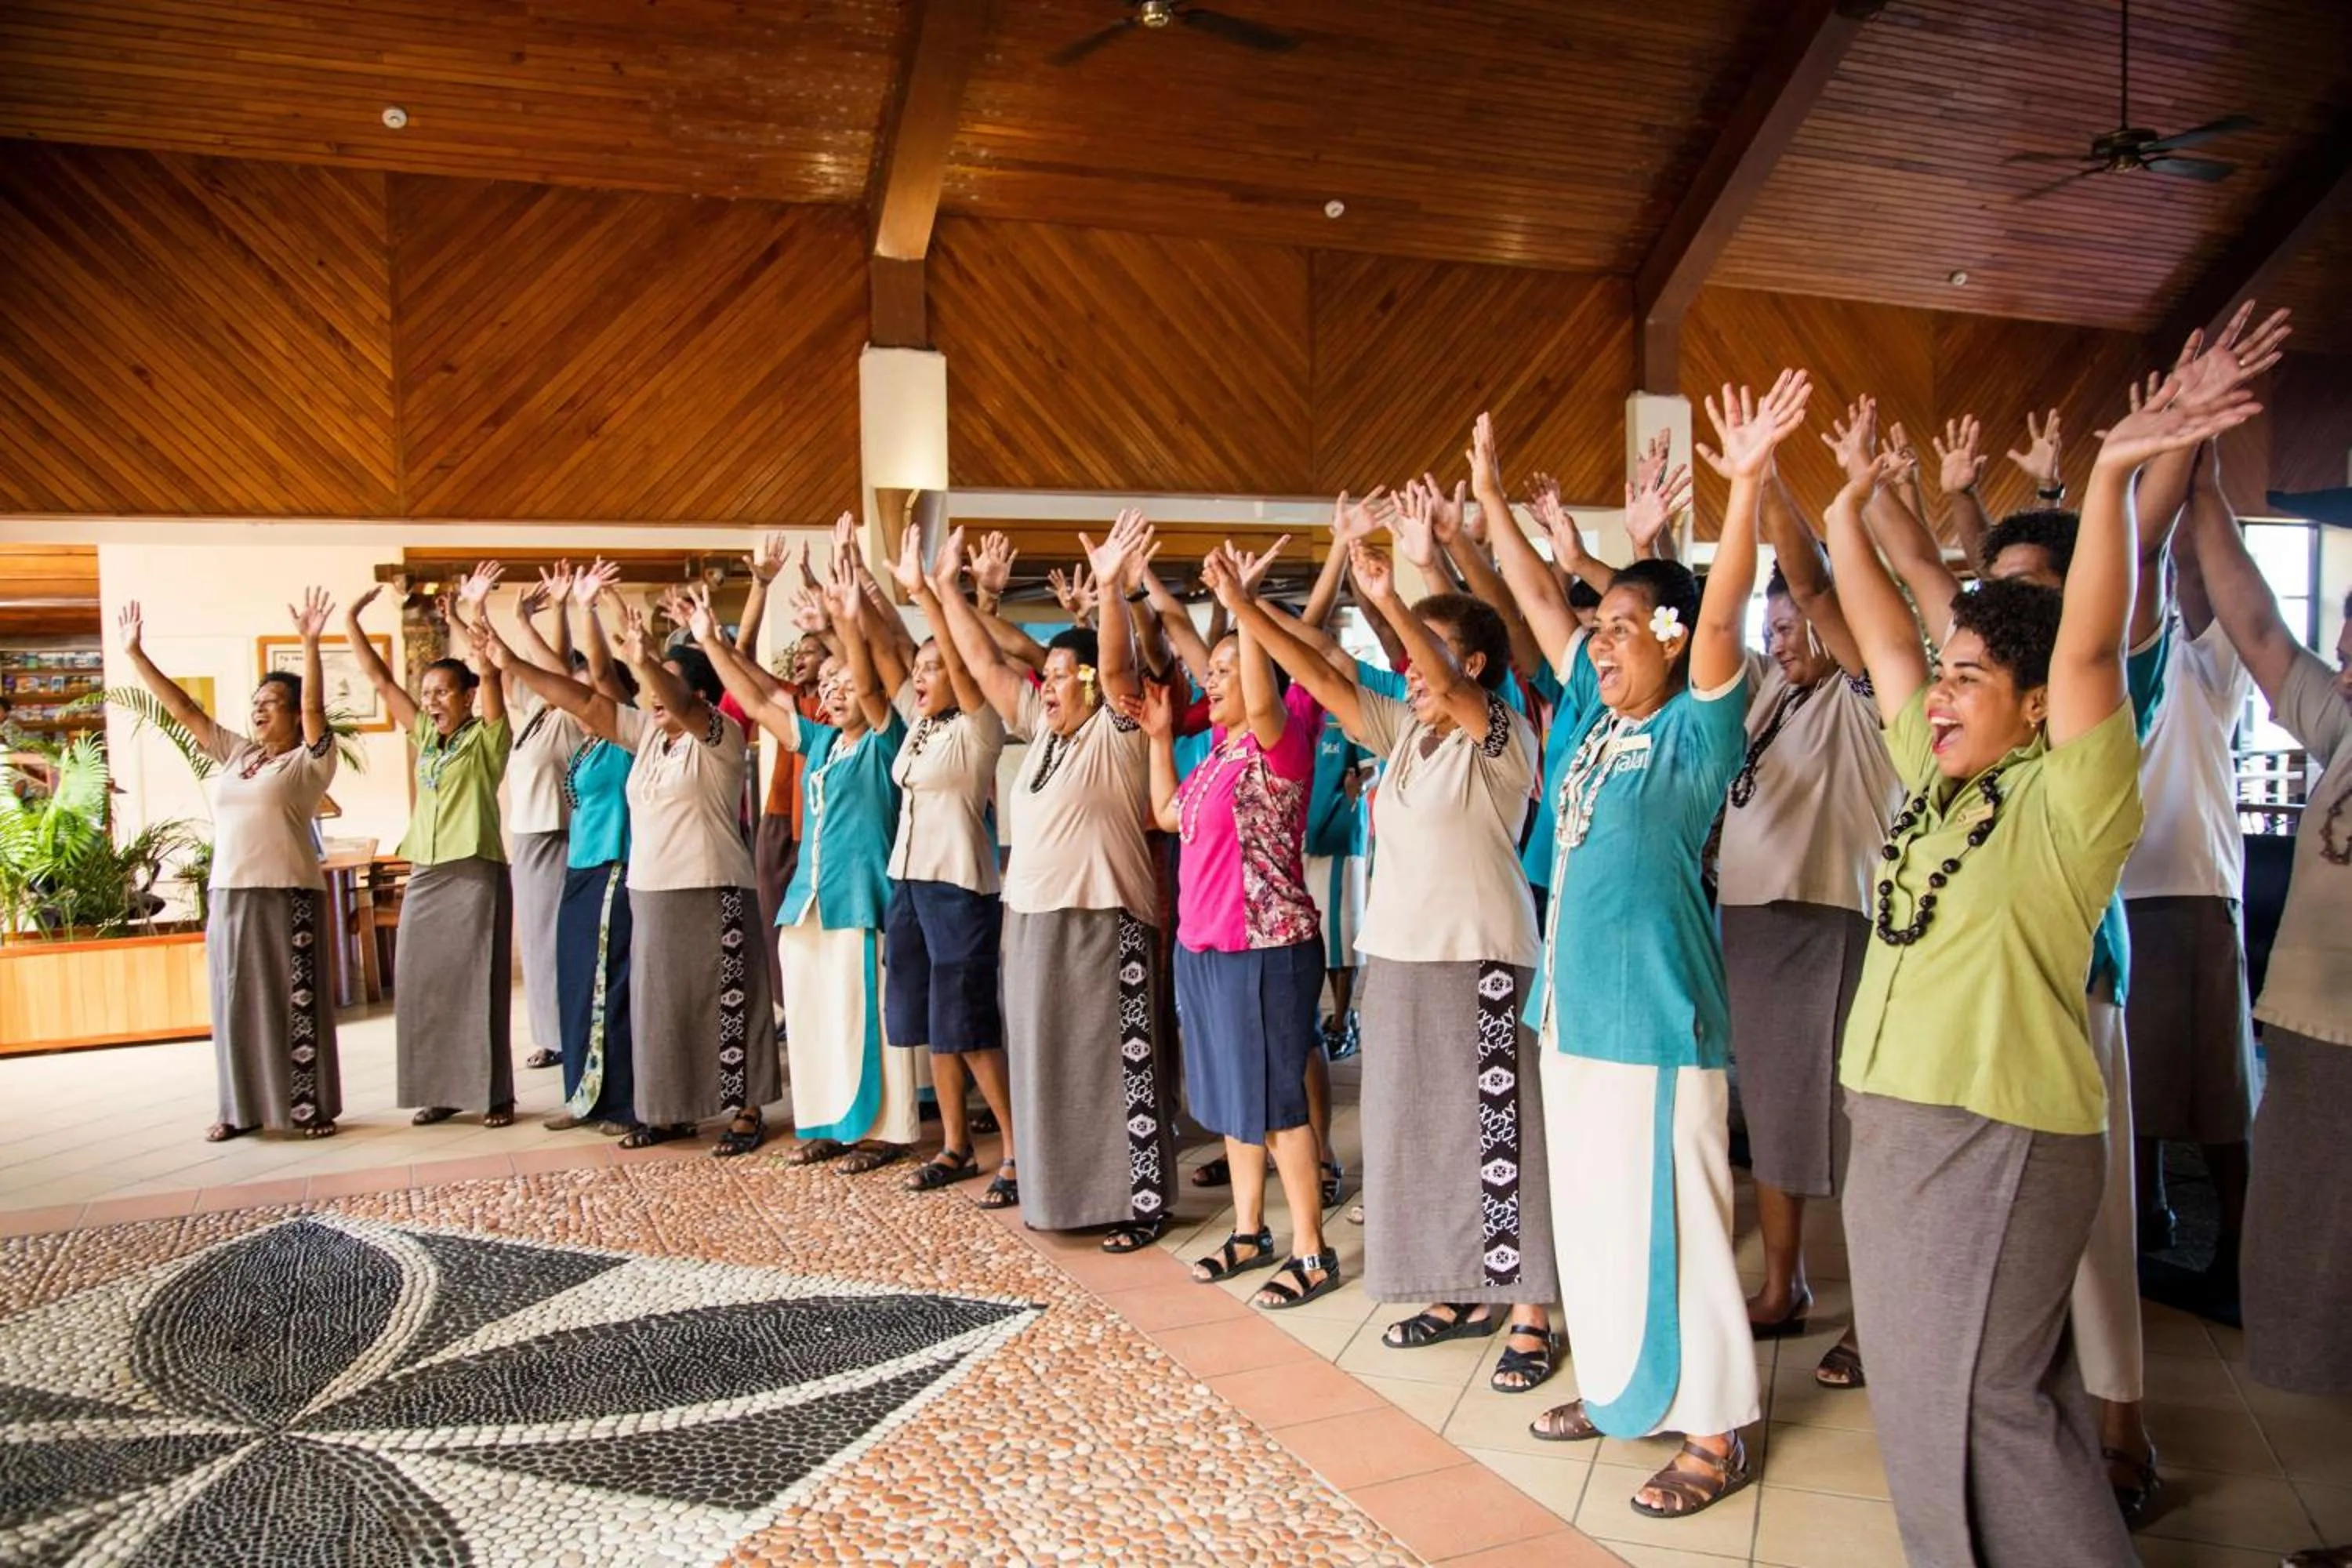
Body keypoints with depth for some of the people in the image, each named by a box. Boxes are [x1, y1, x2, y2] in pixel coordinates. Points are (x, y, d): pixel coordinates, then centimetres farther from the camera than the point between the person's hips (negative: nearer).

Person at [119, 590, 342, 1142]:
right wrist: (136, 655, 15)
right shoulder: (235, 754, 16)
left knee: (296, 1004, -2)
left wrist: (310, 644, -26)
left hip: (288, 895, -6)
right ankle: (243, 1109, 19)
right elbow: (184, 711, 18)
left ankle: (311, 1108, 5)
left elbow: (314, 708, -15)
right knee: (237, 1006, 10)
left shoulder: (309, 762, -1)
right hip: (229, 895, 6)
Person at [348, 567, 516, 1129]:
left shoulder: (486, 739, -4)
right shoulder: (424, 736, 12)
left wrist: (477, 611, -26)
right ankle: (441, 1090, 18)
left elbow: (492, 673, -17)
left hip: (476, 874, -6)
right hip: (425, 877, 6)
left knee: (479, 986, -2)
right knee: (423, 987, 7)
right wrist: (352, 622, 9)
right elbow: (379, 679, 14)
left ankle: (496, 1094, 6)